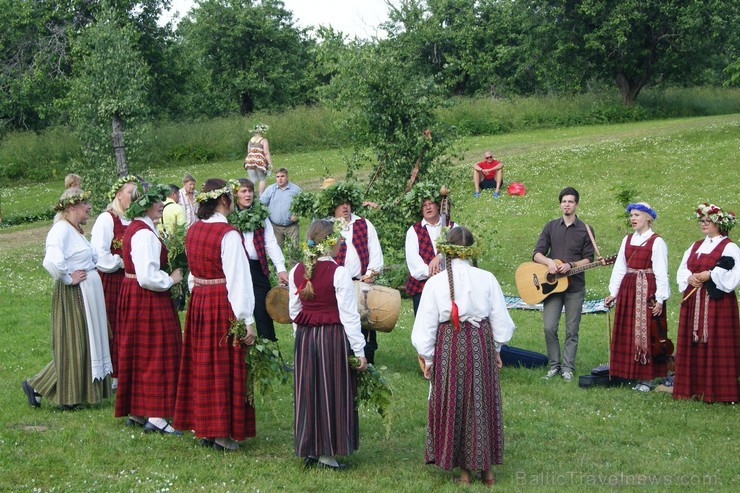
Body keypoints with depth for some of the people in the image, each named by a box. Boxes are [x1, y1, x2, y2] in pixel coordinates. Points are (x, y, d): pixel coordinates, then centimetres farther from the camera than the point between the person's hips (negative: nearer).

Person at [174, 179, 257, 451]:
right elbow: (237, 279, -18)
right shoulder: (228, 234, -16)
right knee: (225, 366, 0)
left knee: (202, 364, 13)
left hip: (198, 302, 7)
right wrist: (247, 320, -16)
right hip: (223, 305, -7)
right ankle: (223, 433, 4)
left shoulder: (193, 231, 7)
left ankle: (203, 428, 22)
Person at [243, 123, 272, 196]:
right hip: (260, 162, -5)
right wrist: (270, 164, -10)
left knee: (252, 180, 8)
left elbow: (248, 152, 15)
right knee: (263, 179, 11)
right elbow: (266, 153, -11)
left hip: (250, 161, 5)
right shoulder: (264, 141, -4)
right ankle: (261, 195, 9)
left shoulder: (251, 140, 13)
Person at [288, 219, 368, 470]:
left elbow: (294, 310, 11)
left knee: (308, 392, 12)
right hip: (333, 336, -6)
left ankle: (309, 449, 19)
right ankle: (326, 452, 7)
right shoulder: (338, 273, -14)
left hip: (304, 336, 6)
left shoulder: (297, 271, 4)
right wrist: (359, 350, -7)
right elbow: (348, 315, -12)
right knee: (332, 392, 3)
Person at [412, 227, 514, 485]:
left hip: (448, 347, -1)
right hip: (481, 343, 1)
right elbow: (499, 319, 3)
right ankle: (486, 468, 18)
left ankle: (464, 469, 13)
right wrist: (496, 350, 17)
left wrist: (428, 359, 7)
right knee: (482, 404, 12)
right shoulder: (487, 279, -4)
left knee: (452, 405, 10)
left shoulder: (435, 283, -7)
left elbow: (426, 326, -4)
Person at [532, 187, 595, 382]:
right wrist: (549, 261, -17)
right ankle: (554, 365, 8)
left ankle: (568, 367, 11)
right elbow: (537, 253, 4)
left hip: (575, 286, -1)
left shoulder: (585, 230, 4)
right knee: (549, 327, -6)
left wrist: (571, 265, -18)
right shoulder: (551, 227, 9)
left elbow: (588, 259, -1)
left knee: (572, 331, 2)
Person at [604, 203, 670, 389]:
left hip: (647, 291, -6)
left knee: (646, 332, -3)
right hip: (628, 289, 6)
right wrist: (613, 292, 7)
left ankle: (647, 378, 2)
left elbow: (661, 272, -9)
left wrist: (660, 298, -14)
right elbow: (619, 267, 12)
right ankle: (632, 373, 15)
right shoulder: (627, 240, 12)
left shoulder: (656, 242, -6)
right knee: (627, 334, 7)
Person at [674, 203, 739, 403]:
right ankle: (694, 388, 10)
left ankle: (717, 390, -4)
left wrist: (709, 275, -18)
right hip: (693, 303, 7)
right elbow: (682, 271, 14)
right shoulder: (695, 247, 18)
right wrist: (689, 278, -7)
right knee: (693, 345, 5)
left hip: (718, 302, -7)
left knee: (716, 346, -7)